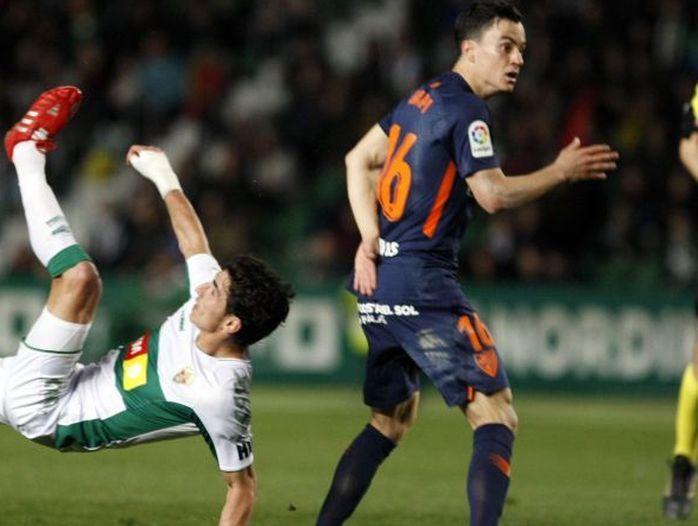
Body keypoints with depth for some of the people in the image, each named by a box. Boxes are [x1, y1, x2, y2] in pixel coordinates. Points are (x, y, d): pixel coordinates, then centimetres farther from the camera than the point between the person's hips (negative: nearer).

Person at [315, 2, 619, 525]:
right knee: (497, 418, -9)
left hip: (380, 283, 9)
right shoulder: (466, 109, -11)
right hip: (422, 285, -9)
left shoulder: (423, 98, 16)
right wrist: (561, 172, -9)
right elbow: (493, 193, -20)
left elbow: (359, 159, 21)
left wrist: (370, 238, 10)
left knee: (391, 422, 20)